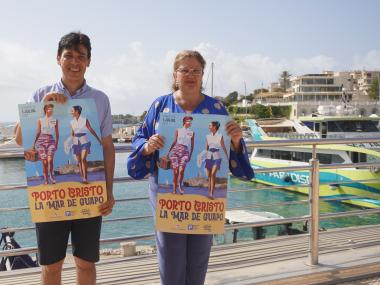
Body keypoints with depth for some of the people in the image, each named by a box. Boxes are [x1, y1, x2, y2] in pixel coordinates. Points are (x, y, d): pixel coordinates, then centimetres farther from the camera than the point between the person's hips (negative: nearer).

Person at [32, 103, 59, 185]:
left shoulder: (55, 120, 9)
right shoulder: (40, 120, 8)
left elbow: (57, 133, 12)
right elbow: (38, 133, 9)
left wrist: (56, 144, 7)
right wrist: (34, 143, 4)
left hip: (51, 140, 0)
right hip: (41, 141, 0)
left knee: (50, 160, -18)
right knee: (44, 162, -1)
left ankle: (51, 175, 5)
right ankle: (46, 179, 9)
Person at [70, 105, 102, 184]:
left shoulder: (85, 120, -3)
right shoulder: (72, 122, 8)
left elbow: (91, 130, 1)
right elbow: (72, 133, 15)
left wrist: (98, 139, 1)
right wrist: (71, 143, 17)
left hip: (84, 141, -4)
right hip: (76, 142, 4)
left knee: (83, 159, -18)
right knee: (79, 161, 5)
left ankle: (85, 178, -16)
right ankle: (82, 178, 14)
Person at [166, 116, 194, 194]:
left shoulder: (192, 133, 11)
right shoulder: (178, 130, 8)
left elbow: (192, 145, 14)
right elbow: (174, 141, 8)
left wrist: (190, 155, 11)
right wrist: (169, 151, 4)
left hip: (185, 152, 1)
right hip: (175, 150, 0)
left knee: (181, 170, -17)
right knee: (175, 171, -4)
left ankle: (180, 184, 9)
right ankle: (174, 189, 7)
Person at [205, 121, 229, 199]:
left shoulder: (220, 136, -1)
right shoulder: (208, 136, 8)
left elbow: (224, 148, 5)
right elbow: (206, 148, 13)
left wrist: (228, 158, 8)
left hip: (217, 157, -4)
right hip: (209, 157, 4)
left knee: (213, 174, -20)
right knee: (209, 176, 6)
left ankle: (211, 193, -19)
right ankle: (209, 193, 16)